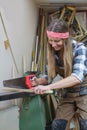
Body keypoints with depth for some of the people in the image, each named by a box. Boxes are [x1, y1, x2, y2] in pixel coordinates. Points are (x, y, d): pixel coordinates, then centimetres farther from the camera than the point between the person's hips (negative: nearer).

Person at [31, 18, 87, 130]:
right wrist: (38, 81, -21)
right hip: (67, 94, 5)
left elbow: (78, 76, -35)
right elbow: (50, 76, 2)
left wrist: (49, 86, -42)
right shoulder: (53, 53, -5)